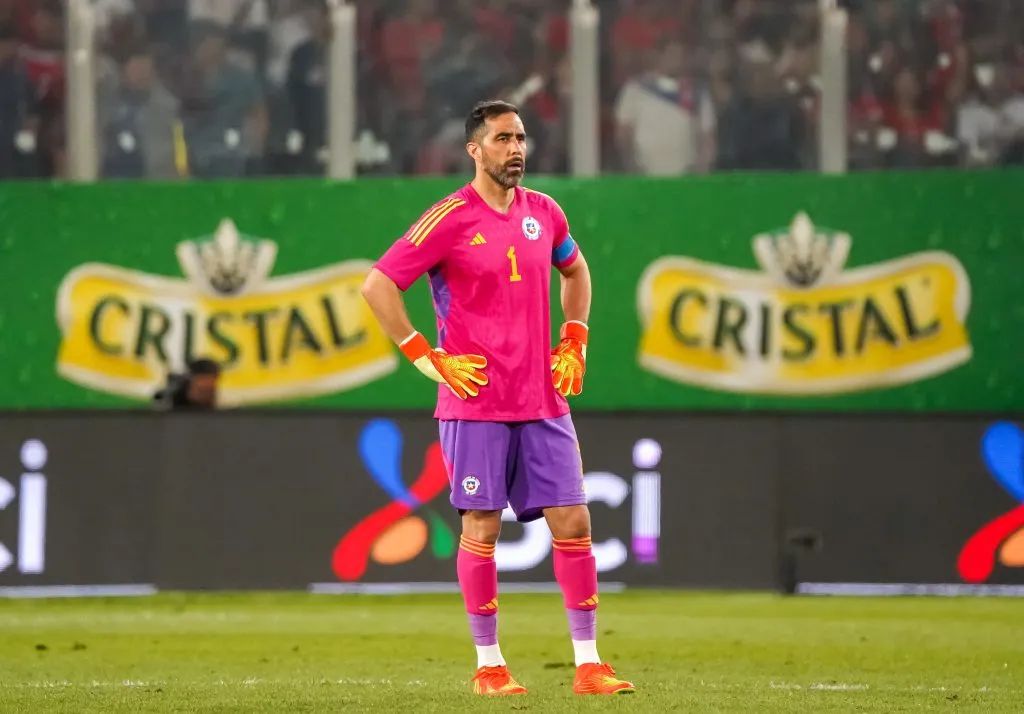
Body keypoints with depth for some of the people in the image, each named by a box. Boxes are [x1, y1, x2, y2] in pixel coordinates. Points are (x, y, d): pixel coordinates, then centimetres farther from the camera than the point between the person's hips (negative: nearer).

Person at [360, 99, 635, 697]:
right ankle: (489, 665, 8)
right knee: (481, 529, -1)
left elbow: (575, 270, 29)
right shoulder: (451, 219, -8)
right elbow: (378, 285, -8)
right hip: (476, 403, -5)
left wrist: (575, 341, 16)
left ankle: (589, 663, 4)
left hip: (544, 401, 5)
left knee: (573, 523, 0)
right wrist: (426, 358, -10)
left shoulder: (543, 212, 8)